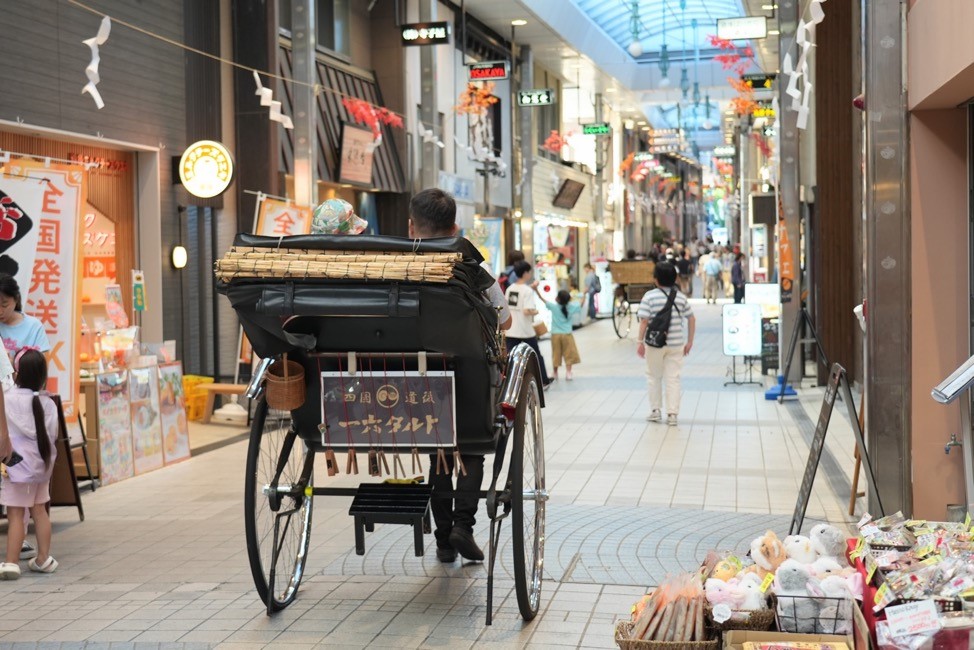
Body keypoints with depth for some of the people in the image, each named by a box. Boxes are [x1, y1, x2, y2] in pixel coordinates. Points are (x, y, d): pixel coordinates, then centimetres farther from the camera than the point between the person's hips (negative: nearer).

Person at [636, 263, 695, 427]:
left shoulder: (650, 296, -9)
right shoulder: (680, 297, 4)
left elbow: (644, 321, -14)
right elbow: (691, 319, 6)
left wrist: (640, 342, -8)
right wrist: (689, 341, 12)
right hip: (676, 344, 2)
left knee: (654, 376, 14)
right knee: (673, 378, 5)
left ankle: (656, 411, 18)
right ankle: (672, 414, 2)